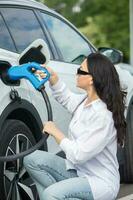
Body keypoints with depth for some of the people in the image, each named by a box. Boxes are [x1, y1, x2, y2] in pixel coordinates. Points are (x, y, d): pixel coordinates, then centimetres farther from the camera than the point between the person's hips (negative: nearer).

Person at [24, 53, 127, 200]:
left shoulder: (103, 116, -25)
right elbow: (66, 98, 25)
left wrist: (55, 132, -12)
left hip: (101, 183, -9)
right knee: (32, 159, -1)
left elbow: (78, 155, -26)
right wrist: (52, 77, 6)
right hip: (78, 171, 9)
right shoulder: (85, 101, 1)